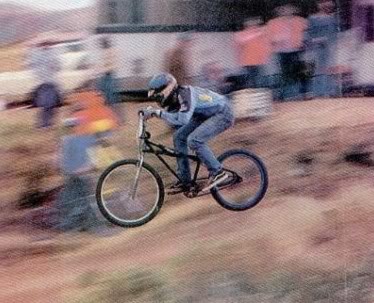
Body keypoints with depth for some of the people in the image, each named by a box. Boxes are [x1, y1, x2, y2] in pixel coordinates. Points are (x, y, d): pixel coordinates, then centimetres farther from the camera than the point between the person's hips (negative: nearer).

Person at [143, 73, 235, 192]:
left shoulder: (185, 94, -31)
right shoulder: (173, 97, -3)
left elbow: (183, 119, -44)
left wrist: (159, 113, -40)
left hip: (223, 114, -10)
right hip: (206, 115, 10)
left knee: (194, 140, -26)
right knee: (179, 136, 3)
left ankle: (218, 172, -13)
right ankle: (185, 181, 8)